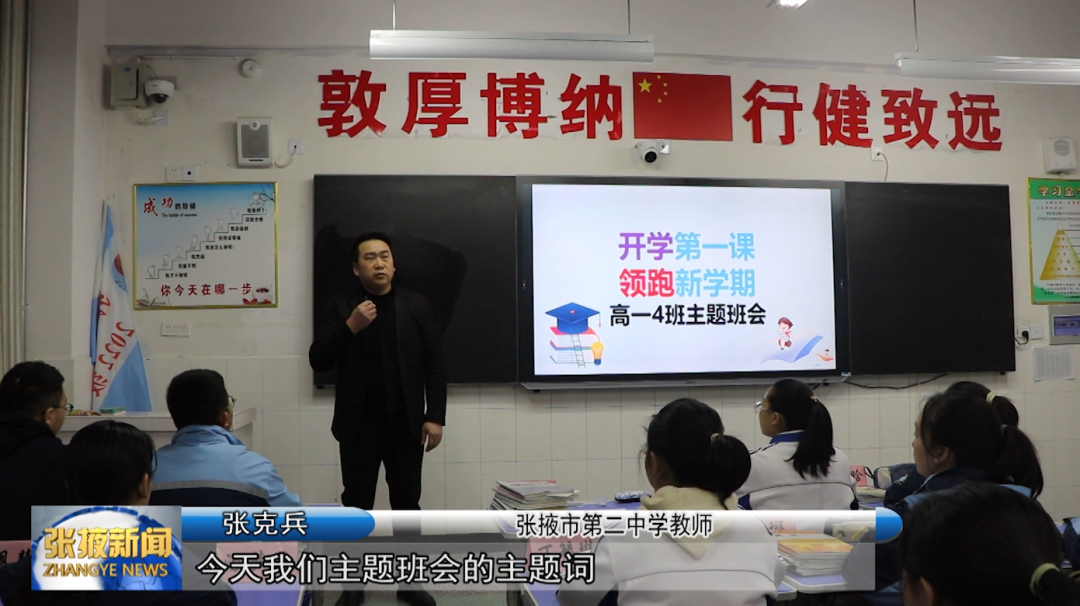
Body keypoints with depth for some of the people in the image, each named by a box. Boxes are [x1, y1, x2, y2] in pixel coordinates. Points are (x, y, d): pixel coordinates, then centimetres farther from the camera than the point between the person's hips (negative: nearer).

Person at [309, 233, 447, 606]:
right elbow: (318, 361, -6)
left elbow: (434, 366, 2)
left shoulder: (416, 306, 3)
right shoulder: (340, 307, 1)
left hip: (406, 424, 1)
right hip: (359, 425, 0)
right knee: (356, 505, 8)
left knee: (407, 504, 8)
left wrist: (435, 417, -4)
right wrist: (350, 327, -19)